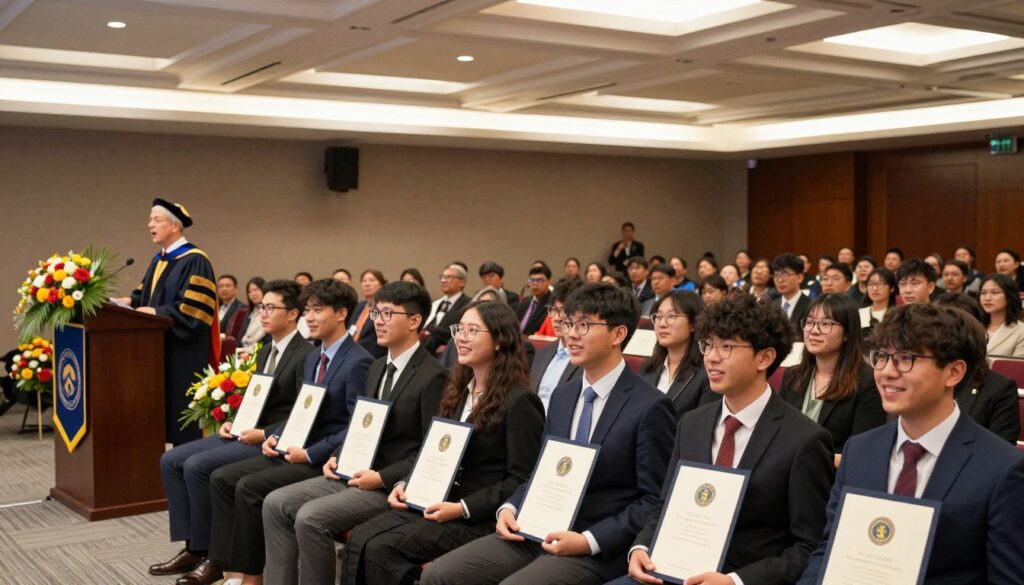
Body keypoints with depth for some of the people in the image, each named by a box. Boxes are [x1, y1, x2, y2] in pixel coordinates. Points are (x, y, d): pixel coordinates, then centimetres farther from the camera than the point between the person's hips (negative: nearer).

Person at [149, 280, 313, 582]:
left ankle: (206, 550, -7)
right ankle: (191, 545, -2)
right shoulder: (264, 352, 17)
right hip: (247, 433, 10)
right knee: (171, 461, -2)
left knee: (197, 466, -23)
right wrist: (233, 422, 4)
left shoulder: (305, 355, -13)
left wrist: (263, 434, -21)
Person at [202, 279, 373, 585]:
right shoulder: (313, 358, 15)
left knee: (249, 488, -22)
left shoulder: (358, 362, -15)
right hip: (293, 449, 9)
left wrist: (310, 454, -20)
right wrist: (275, 436, 2)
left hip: (324, 460, -9)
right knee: (222, 478, -2)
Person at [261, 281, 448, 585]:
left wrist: (382, 477, -20)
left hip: (392, 485, -9)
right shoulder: (377, 368, 15)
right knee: (275, 503, -3)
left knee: (310, 517, -24)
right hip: (356, 472, 9)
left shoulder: (433, 376, -14)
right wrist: (338, 457, 5)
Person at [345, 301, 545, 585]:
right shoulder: (459, 390, 14)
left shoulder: (519, 401, -12)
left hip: (481, 517, -7)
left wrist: (463, 508, -21)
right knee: (359, 539, -14)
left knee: (381, 549, -22)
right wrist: (406, 485, 1)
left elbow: (521, 480, -15)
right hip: (438, 502, 8)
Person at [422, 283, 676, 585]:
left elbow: (655, 500, -10)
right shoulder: (562, 395, 13)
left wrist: (589, 541, -18)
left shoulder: (650, 407, -10)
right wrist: (510, 508, 0)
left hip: (598, 550, -7)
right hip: (539, 531, 7)